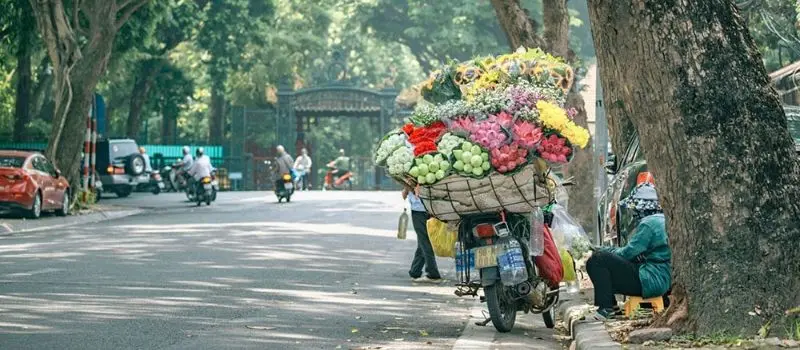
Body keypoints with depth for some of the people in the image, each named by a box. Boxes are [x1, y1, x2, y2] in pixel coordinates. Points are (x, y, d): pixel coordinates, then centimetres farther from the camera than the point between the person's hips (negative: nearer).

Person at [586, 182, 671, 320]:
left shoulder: (649, 224, -15)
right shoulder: (661, 220, 18)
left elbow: (629, 252, -15)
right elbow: (634, 251, 20)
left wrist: (605, 251, 3)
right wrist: (606, 250, 14)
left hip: (650, 281, -11)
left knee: (596, 261, -15)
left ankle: (606, 308, -14)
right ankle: (611, 307, 18)